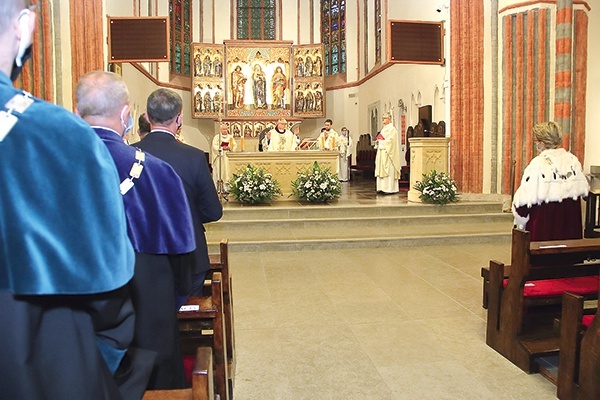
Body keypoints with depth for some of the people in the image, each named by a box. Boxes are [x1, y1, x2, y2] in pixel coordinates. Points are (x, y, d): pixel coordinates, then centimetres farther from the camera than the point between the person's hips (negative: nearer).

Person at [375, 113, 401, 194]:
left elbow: (390, 140, -17)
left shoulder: (391, 128, -8)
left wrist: (381, 141, -10)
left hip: (387, 152, -9)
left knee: (388, 170, -9)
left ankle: (389, 188, -8)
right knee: (381, 170, 6)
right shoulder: (384, 128, 20)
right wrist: (378, 141, 3)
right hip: (381, 152, 9)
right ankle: (382, 187, 8)